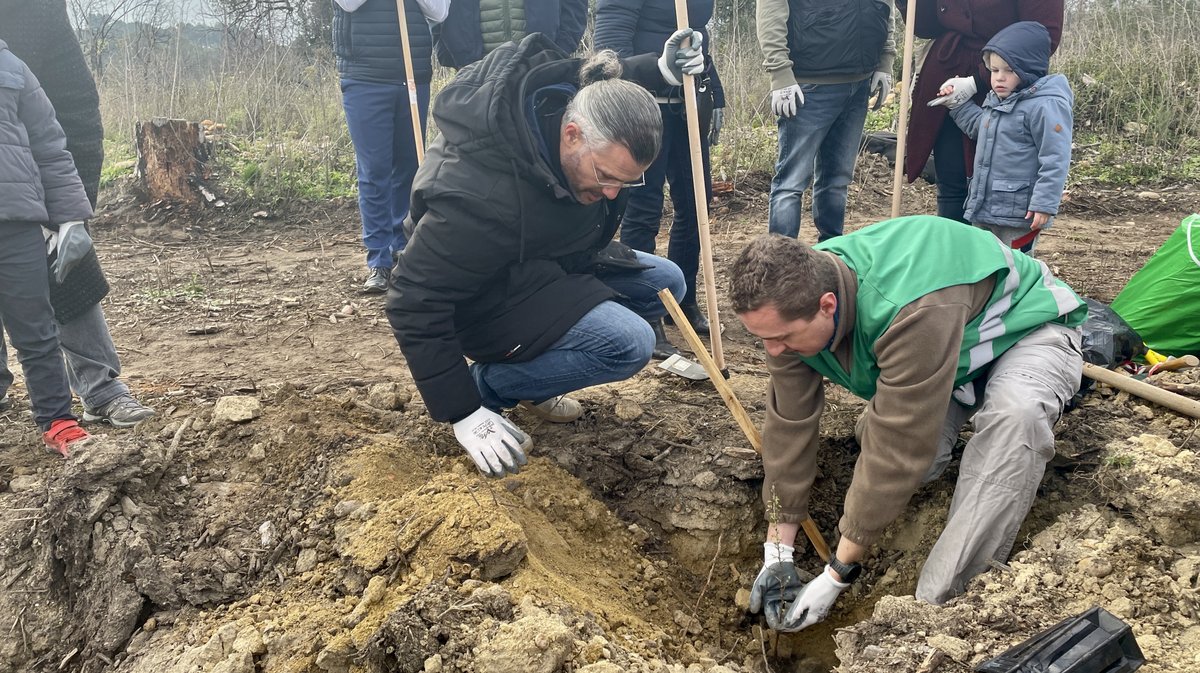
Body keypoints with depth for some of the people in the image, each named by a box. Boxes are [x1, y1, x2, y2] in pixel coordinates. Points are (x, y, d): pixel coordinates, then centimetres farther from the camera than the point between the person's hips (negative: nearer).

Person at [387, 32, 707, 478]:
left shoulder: (574, 100, -16)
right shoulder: (481, 197, -39)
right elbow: (416, 302, -32)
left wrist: (662, 71, -4)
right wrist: (463, 412, -29)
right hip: (485, 302, -9)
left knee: (665, 284, 5)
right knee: (628, 344, -26)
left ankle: (531, 377, 9)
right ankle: (487, 385, -7)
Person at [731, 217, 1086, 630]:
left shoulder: (913, 311, -45)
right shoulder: (790, 304, -22)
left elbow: (898, 451, -39)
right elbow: (789, 426, -16)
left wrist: (838, 574, -31)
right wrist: (778, 552, -13)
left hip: (1028, 330, -6)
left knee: (1014, 413, -38)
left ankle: (940, 604, -32)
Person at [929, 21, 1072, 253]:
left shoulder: (1046, 106, -18)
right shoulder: (995, 100, 11)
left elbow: (1055, 160, -20)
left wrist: (1044, 204, -24)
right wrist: (958, 103, 20)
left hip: (1018, 214, -9)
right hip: (983, 208, 9)